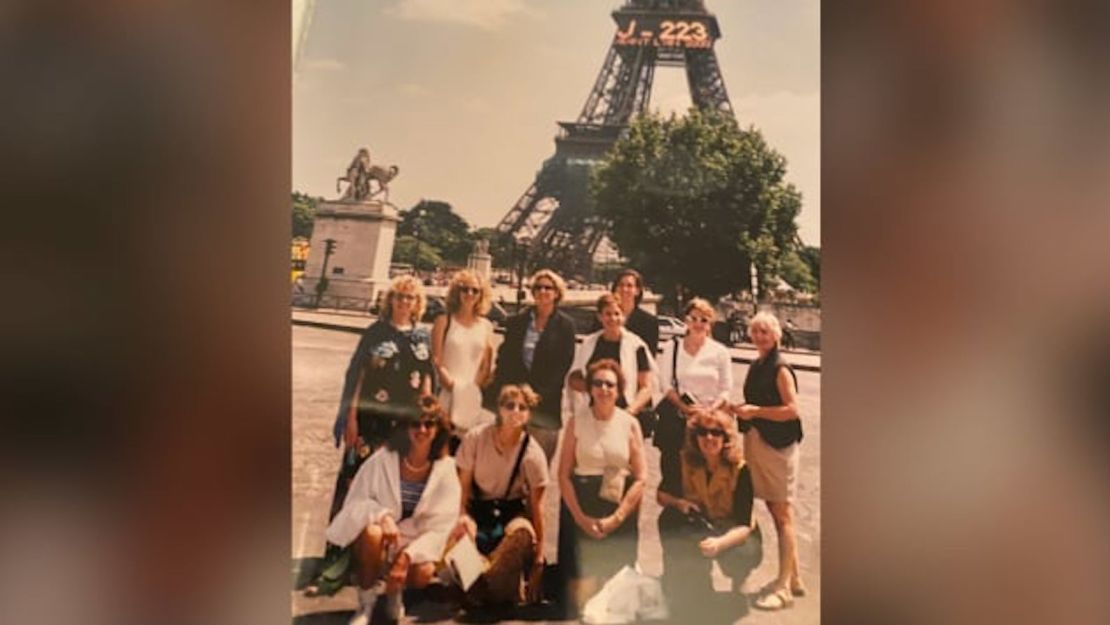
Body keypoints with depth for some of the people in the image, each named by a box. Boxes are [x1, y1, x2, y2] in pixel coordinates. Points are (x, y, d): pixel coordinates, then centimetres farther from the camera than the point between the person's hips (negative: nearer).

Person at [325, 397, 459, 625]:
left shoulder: (445, 468, -10)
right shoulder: (384, 458, -14)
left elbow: (440, 524, -12)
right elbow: (356, 501, -9)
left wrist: (407, 555, -25)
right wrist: (383, 515, -31)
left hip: (416, 539, 1)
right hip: (381, 530, -1)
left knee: (423, 574, -29)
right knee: (373, 533, -37)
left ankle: (392, 589, 9)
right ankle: (366, 603, -13)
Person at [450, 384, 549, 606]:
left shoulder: (533, 454, -16)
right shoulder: (475, 438, -14)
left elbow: (536, 505, -12)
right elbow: (463, 486, -5)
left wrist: (538, 553, -12)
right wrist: (463, 517, -21)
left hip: (512, 510, -1)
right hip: (478, 508, 1)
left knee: (522, 532, -35)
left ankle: (503, 601, -17)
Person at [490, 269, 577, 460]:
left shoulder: (565, 325, 2)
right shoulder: (516, 322, 12)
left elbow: (565, 366, -3)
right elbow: (504, 359, 11)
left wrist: (540, 394, -9)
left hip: (547, 404, -3)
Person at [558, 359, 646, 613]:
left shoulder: (630, 424, 1)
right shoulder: (576, 421, -1)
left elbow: (640, 477, -2)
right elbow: (563, 475, -4)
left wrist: (616, 518, -11)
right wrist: (581, 517, -13)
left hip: (621, 508, 1)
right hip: (580, 506, -1)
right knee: (580, 584, -3)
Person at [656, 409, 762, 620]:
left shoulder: (740, 470, -21)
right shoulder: (683, 462, -13)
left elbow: (744, 525, -24)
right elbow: (661, 494, 2)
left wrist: (719, 543, -43)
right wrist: (678, 502, -21)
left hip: (734, 534, -2)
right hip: (697, 528, 2)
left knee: (737, 555, -36)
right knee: (669, 518, -28)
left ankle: (738, 587, 7)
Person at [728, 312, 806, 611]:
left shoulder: (780, 369, -11)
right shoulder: (755, 367, 14)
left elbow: (792, 409, -18)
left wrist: (756, 411, -20)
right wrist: (742, 409, 5)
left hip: (778, 445, -8)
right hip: (757, 443, 8)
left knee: (783, 514, -3)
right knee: (774, 512, 13)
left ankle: (783, 588, 2)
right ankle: (793, 578, 24)